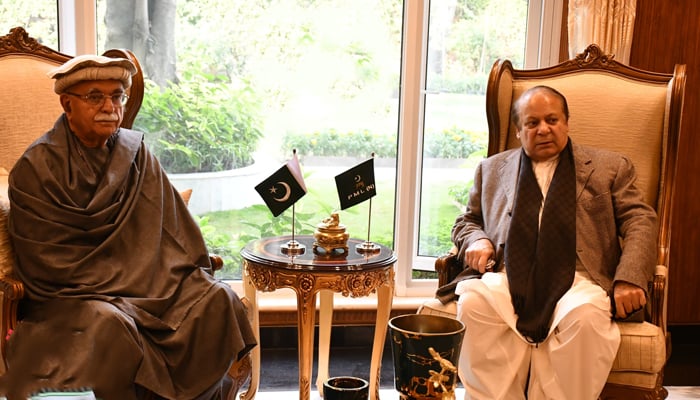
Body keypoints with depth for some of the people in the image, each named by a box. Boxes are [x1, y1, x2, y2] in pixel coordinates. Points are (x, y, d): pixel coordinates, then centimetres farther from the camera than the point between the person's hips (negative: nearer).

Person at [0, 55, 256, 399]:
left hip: (147, 281, 4)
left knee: (216, 299, -18)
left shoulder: (135, 153, 8)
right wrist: (121, 276, -13)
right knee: (108, 323, -35)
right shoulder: (35, 169, -5)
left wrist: (195, 278, -5)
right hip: (72, 293, -4)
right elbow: (48, 260, -8)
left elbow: (174, 230, 8)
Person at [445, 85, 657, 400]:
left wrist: (629, 279, -9)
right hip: (508, 279, 1)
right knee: (472, 301, -32)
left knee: (585, 315, -36)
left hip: (577, 281, -1)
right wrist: (475, 241, 2)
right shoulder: (492, 169, 24)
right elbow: (467, 221, 29)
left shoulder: (609, 167, 18)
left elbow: (640, 221, 9)